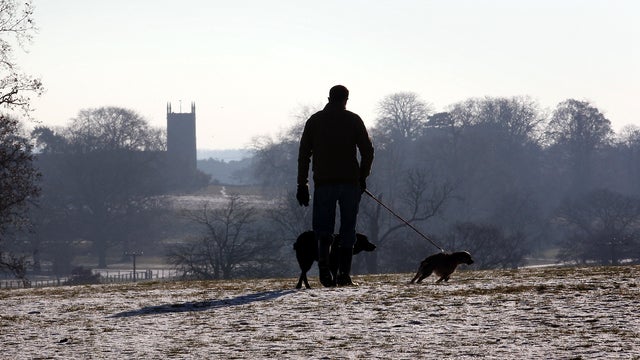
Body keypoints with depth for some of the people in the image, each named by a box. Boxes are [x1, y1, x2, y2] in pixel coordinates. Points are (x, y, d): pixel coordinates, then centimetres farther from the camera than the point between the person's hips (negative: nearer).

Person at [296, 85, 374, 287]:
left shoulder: (314, 121, 7)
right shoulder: (353, 120, 3)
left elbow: (304, 154, 6)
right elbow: (367, 151, 0)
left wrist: (302, 184, 9)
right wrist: (362, 177, 11)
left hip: (323, 182, 1)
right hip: (350, 182, -1)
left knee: (324, 229, 5)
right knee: (347, 230, 5)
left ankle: (324, 268, -18)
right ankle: (344, 274, -1)